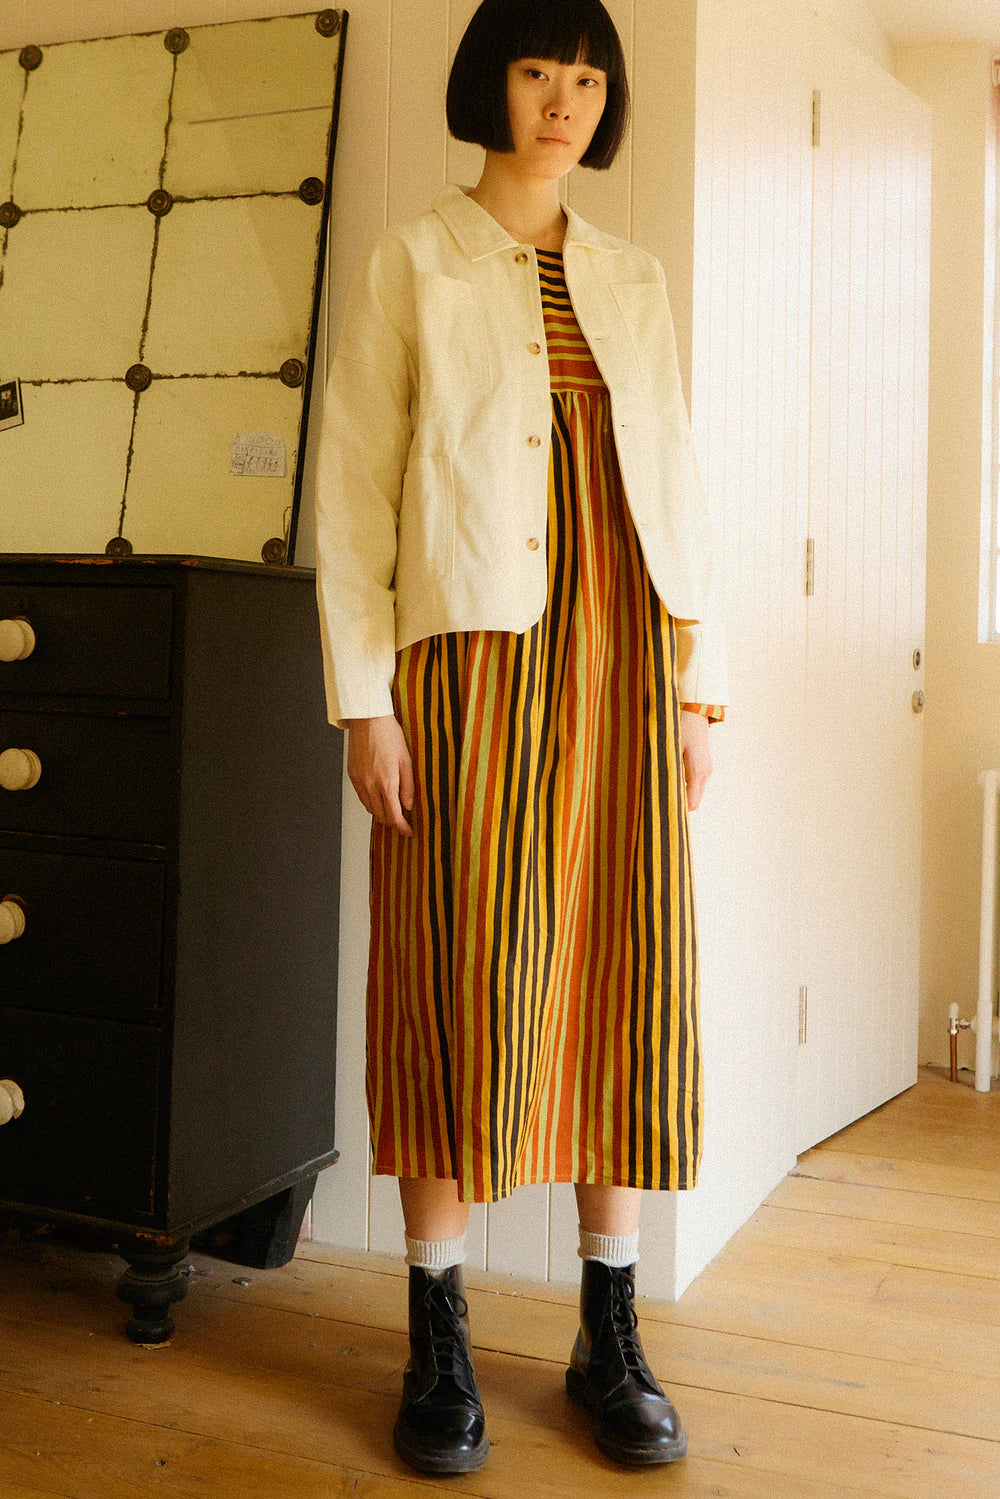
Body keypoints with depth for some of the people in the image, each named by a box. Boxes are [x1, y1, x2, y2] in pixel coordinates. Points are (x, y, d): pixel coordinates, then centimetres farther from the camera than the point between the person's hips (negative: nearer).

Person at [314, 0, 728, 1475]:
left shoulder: (634, 281, 17)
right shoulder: (413, 262, 5)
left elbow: (677, 485, 15)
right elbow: (353, 486, -1)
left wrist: (697, 684, 8)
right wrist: (362, 699, -9)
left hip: (619, 662, 4)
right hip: (471, 653, -3)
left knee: (626, 978, 3)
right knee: (463, 982, -2)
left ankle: (611, 1336, 14)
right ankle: (439, 1340, 11)